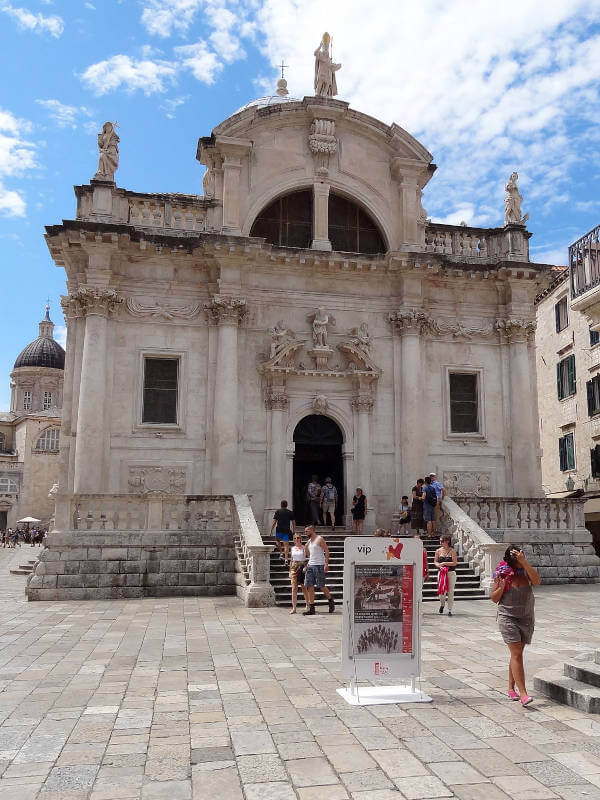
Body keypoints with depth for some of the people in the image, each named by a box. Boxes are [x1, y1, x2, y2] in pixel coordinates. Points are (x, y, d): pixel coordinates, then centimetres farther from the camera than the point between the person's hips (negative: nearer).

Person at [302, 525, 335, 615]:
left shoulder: (320, 539, -6)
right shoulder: (308, 542, 16)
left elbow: (327, 551, -11)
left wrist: (326, 564, -18)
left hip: (319, 566, -7)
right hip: (310, 565, 7)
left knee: (321, 586, -4)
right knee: (309, 586, -1)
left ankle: (331, 602, 19)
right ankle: (311, 608, 0)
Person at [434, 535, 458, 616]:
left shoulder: (452, 551, -3)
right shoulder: (438, 551, 5)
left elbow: (454, 563, -8)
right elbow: (435, 561, 8)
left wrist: (444, 563, -13)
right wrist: (439, 566, -12)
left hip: (451, 573, -2)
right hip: (441, 572, 2)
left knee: (450, 591, 1)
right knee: (441, 590, -5)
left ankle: (450, 610, 11)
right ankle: (442, 604, 26)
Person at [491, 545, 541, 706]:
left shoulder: (526, 572, -2)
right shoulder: (503, 573, -7)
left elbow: (537, 581, -24)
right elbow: (494, 599, -1)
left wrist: (524, 562, -29)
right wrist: (501, 587, -21)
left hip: (526, 618, 3)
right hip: (508, 618, -3)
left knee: (517, 653, 13)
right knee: (517, 654, -11)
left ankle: (511, 688, 27)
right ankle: (523, 693, -14)